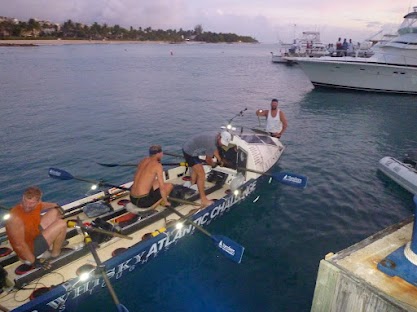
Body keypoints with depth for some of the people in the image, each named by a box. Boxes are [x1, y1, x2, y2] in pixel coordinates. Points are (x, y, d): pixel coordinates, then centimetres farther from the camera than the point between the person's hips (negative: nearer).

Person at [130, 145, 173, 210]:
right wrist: (166, 202, 3)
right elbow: (162, 187, -12)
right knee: (169, 185, 8)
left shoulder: (143, 160, 9)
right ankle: (149, 208, 1)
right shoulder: (157, 165, -12)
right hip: (143, 201, -7)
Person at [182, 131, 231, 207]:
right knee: (201, 175, -13)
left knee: (196, 169, 31)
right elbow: (208, 160, -14)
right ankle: (203, 200, -10)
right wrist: (214, 164, 5)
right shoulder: (211, 143, -29)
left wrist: (219, 160, 15)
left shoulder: (216, 136, -2)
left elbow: (215, 149, 18)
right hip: (190, 152, -11)